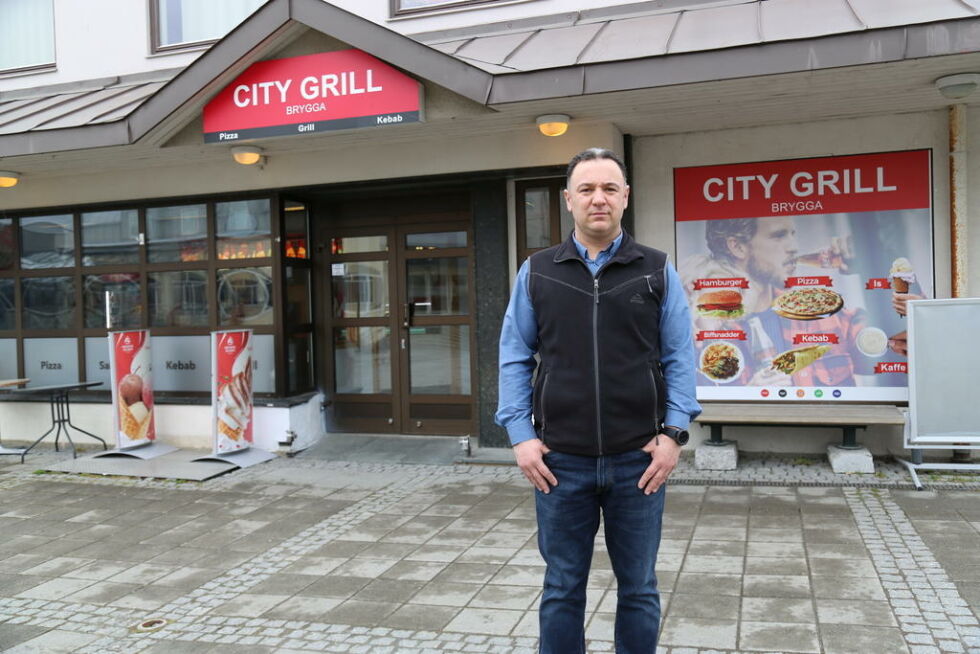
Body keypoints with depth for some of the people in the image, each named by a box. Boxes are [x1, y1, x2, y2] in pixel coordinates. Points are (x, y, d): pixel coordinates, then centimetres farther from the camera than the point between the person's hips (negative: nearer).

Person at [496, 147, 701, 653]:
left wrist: (673, 433, -7)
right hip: (559, 460, 0)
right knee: (562, 589, 12)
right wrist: (521, 435, -4)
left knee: (638, 588, 13)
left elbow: (679, 359, 2)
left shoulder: (657, 271, 4)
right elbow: (514, 358, 4)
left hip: (639, 460, 0)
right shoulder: (537, 272, 5)